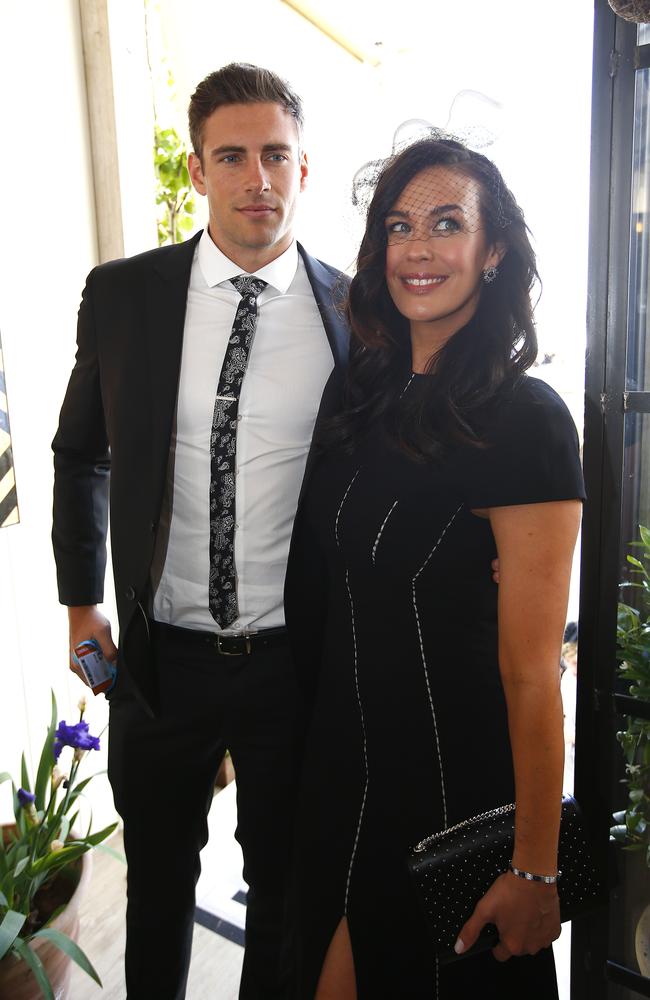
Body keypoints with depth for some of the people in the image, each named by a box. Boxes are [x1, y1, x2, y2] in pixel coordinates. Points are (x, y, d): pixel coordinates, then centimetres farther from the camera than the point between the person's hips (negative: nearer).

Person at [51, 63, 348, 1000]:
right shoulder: (121, 295, -4)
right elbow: (80, 455, 7)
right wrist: (81, 602, 6)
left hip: (301, 660, -1)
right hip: (161, 654, 1)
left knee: (287, 886, 21)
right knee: (158, 879, 24)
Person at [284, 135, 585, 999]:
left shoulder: (523, 420, -20)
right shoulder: (367, 395, 1)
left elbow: (531, 669, -20)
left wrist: (536, 871, -15)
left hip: (455, 783, -6)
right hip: (341, 762, 6)